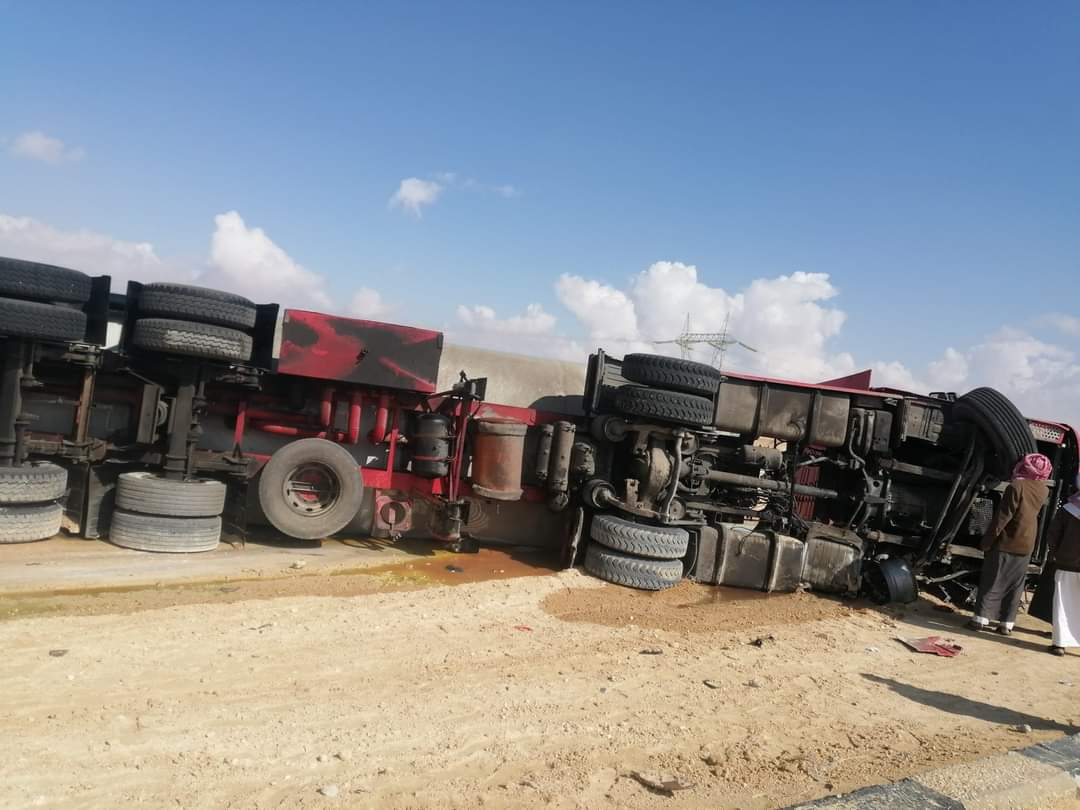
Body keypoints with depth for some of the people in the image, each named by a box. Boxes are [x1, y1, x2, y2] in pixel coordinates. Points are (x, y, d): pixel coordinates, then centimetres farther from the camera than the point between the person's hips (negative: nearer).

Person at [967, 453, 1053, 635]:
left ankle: (981, 619, 1)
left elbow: (1002, 518, -17)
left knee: (992, 582, 1)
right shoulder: (1044, 490, 1)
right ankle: (1007, 623, 11)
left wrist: (987, 541, -10)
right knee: (1015, 586, 10)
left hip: (1005, 543, -5)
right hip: (1026, 546, 5)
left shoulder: (1016, 486, -16)